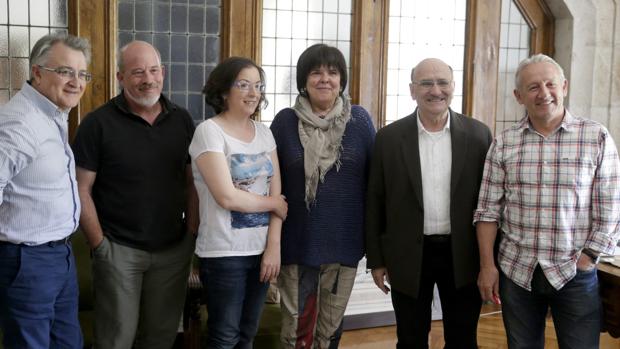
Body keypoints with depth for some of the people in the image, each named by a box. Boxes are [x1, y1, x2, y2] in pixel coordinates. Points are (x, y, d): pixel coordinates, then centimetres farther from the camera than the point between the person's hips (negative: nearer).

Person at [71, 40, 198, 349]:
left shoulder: (182, 120, 4)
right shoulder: (98, 123, -8)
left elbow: (192, 182, 8)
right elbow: (82, 190, -7)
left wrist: (192, 233, 1)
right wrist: (99, 244, -10)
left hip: (174, 250, 4)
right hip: (118, 250, -3)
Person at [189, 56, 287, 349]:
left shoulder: (264, 132, 9)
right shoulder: (208, 131, -10)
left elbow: (277, 192, 3)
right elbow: (227, 197, -18)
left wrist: (274, 246, -6)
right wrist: (272, 204, -5)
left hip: (261, 249, 6)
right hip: (224, 253, -6)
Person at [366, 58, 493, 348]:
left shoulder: (479, 135, -1)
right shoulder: (389, 138, -3)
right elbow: (375, 202, 1)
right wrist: (376, 259, 1)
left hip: (463, 256, 1)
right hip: (408, 257, 0)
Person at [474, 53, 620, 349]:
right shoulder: (503, 143, 1)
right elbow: (488, 210, 2)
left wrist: (584, 262, -7)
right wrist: (487, 266, -2)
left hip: (575, 273, -1)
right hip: (516, 271, 2)